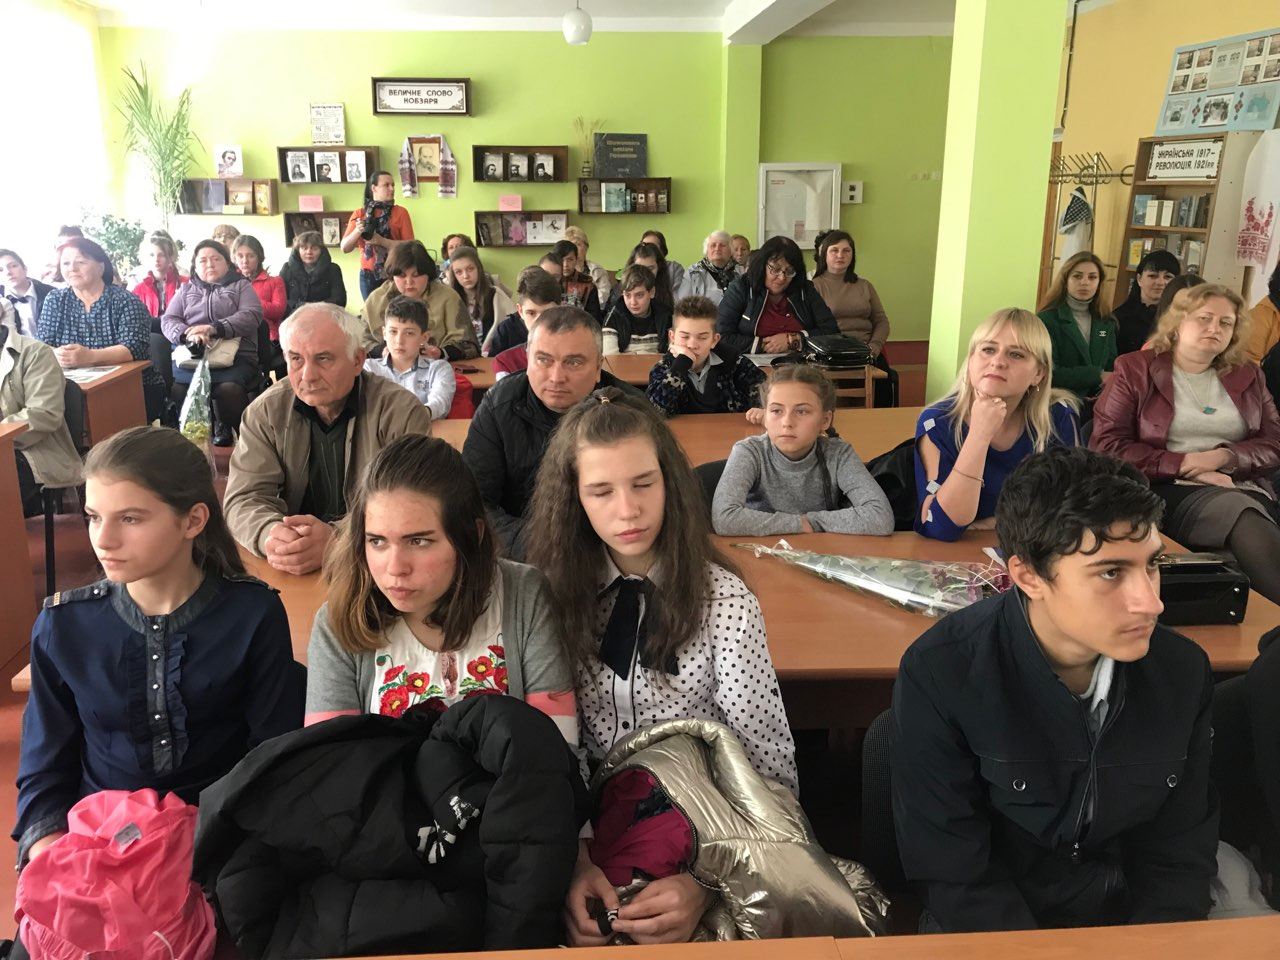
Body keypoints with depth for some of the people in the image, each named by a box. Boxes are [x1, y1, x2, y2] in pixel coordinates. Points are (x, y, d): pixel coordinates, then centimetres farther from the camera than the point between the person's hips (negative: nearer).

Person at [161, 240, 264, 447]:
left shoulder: (241, 286, 18)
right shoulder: (186, 289, 27)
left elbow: (252, 315, -1)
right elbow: (168, 320, 15)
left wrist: (214, 328, -14)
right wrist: (188, 334, -9)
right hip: (192, 356, 3)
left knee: (229, 388, -35)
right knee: (177, 390, -29)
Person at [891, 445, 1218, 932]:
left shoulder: (1182, 671, -8)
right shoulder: (939, 677, -21)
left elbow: (1180, 852, 1)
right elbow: (953, 873, -14)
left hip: (1137, 917, 4)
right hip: (995, 927, -4)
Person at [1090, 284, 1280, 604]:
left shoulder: (1248, 377, 21)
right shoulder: (1135, 369, 8)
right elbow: (1106, 445, -2)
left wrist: (1224, 456, -8)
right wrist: (1185, 466, -11)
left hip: (1245, 490, 4)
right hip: (1168, 491, -4)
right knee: (1244, 516, -35)